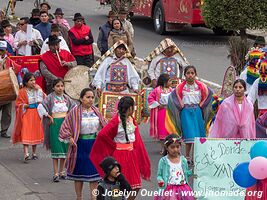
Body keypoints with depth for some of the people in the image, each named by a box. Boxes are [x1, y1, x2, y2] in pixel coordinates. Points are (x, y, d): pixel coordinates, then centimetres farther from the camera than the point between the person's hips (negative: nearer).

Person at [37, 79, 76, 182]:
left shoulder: (66, 98, 8)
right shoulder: (50, 97, -7)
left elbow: (75, 106, 20)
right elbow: (40, 107, -16)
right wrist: (49, 117, -10)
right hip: (55, 124, -4)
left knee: (65, 147, 6)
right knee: (56, 148, -5)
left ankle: (61, 171, 18)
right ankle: (56, 173, -3)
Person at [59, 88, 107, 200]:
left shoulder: (96, 111, 5)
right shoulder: (75, 112, -7)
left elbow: (104, 126, 14)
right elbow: (66, 127, -3)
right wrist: (70, 138, -14)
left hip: (94, 145, 3)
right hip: (80, 145, -3)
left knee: (94, 173, 4)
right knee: (79, 173, 7)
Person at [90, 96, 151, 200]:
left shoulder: (132, 120, 8)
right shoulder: (116, 121, -15)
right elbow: (102, 134, -23)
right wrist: (114, 146, -10)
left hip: (131, 154, 7)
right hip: (120, 155, -7)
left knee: (136, 186, 7)